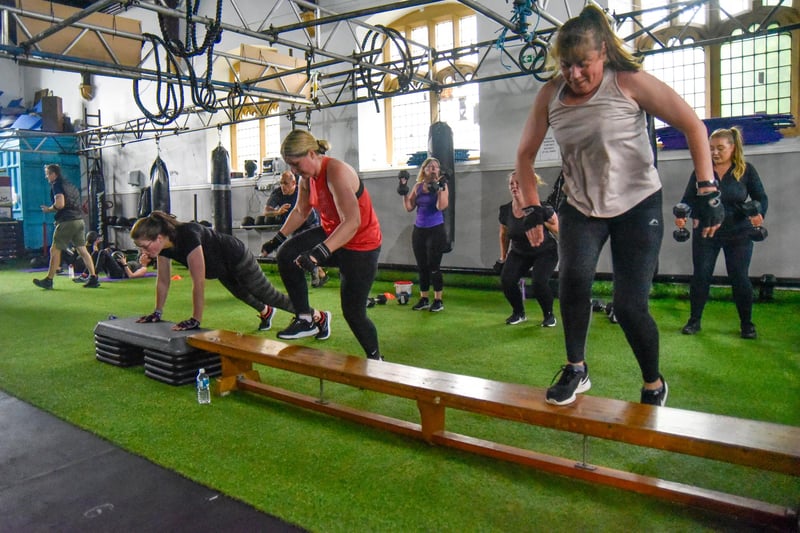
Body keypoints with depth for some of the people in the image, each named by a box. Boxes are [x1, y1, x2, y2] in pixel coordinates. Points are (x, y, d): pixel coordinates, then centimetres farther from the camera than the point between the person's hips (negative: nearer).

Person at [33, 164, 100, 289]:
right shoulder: (70, 185, 19)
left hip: (66, 222, -8)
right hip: (79, 221, 8)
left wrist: (48, 209, 0)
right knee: (82, 250, 8)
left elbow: (60, 204, -18)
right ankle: (93, 278, 2)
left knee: (55, 250, 3)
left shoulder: (56, 185, -5)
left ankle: (49, 280, 9)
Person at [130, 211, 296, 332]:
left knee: (269, 296, 7)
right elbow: (163, 281, -4)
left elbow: (198, 282, -41)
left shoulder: (187, 236, -42)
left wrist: (195, 320, -37)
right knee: (244, 296, 31)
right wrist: (157, 313, 0)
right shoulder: (164, 245, -18)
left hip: (237, 259, -8)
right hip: (221, 269, 8)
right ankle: (266, 311, 60)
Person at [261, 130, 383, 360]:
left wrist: (320, 252, -49)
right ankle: (308, 317, -3)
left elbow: (352, 221, -40)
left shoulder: (336, 172, -29)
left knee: (353, 312, 0)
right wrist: (279, 237, 5)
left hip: (361, 245, -7)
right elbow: (301, 211, 14)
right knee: (286, 254, -18)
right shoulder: (307, 177, -3)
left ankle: (375, 360, 26)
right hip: (330, 233, 7)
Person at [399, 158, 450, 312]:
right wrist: (404, 192, -4)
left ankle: (438, 301, 7)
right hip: (419, 230, 5)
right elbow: (409, 207, 5)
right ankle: (424, 299, 20)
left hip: (436, 230, -5)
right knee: (421, 267, 10)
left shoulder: (441, 185, -6)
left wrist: (441, 188, -25)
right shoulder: (417, 186, 6)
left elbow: (441, 206, -19)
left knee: (433, 266, -3)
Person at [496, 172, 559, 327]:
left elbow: (558, 229, -12)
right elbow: (504, 235, 8)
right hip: (519, 253, 4)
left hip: (545, 252, -4)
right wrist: (503, 258, 11)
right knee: (506, 280, -17)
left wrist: (541, 220, -29)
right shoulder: (505, 210, -11)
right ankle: (519, 313, 9)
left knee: (539, 282, -26)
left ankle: (549, 315, 2)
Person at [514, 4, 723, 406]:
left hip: (637, 206, -2)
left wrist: (707, 191, -18)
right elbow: (526, 153, 7)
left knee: (629, 305, -7)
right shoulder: (550, 94, -3)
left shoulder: (628, 82, -13)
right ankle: (576, 369, -2)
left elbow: (693, 126, -13)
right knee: (573, 277, -26)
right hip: (580, 207, 3)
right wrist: (531, 208, 2)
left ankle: (654, 385, 22)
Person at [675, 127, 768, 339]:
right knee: (700, 276, 2)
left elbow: (761, 198, -2)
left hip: (738, 234, -1)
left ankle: (747, 324, 18)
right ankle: (694, 320, 15)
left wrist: (759, 214, -24)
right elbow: (688, 198, -2)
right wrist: (681, 215, -23)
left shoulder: (746, 170, -2)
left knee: (740, 278, 2)